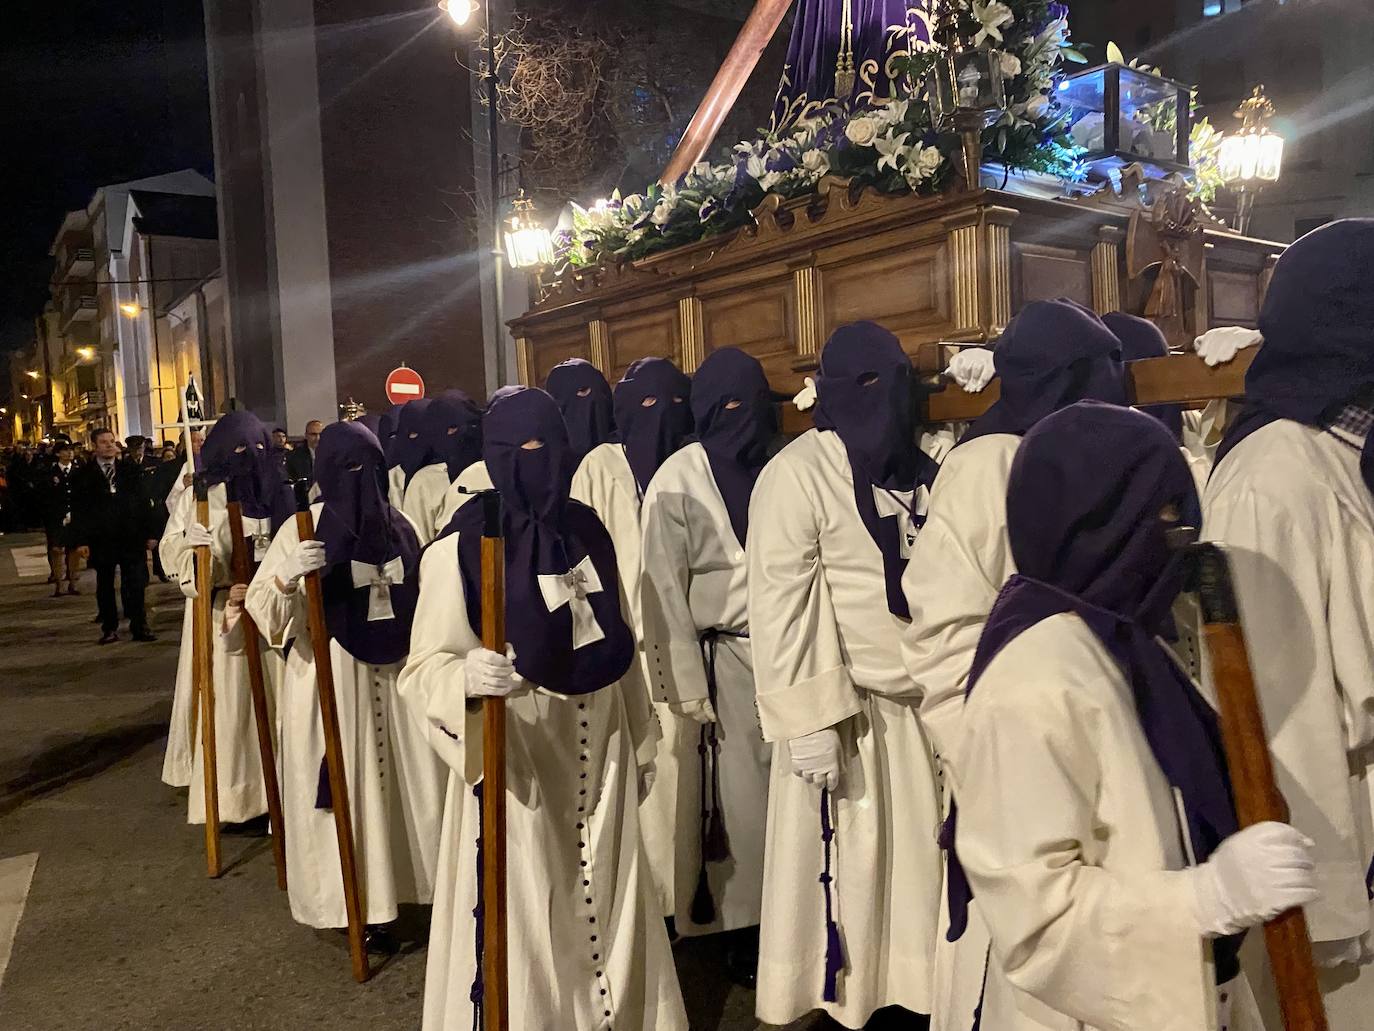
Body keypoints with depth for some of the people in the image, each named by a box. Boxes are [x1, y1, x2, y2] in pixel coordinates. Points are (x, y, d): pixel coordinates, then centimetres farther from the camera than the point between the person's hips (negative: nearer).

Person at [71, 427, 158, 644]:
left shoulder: (131, 470, 9)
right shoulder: (83, 475, 5)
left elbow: (144, 502, 8)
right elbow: (78, 510, 2)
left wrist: (150, 533, 4)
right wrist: (81, 540, -6)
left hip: (132, 537, 0)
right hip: (101, 539, 0)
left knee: (136, 584, -2)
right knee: (105, 586, 7)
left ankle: (139, 627, 3)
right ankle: (109, 628, 15)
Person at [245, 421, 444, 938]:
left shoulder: (398, 525, 5)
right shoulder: (303, 528, -7)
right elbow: (261, 608, -14)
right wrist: (285, 576, -33)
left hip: (395, 673, 5)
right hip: (329, 677, -4)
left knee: (409, 782, 10)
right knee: (343, 786, 3)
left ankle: (401, 879, 29)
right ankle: (351, 898, 19)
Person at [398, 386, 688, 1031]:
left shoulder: (587, 529, 2)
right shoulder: (461, 547, -14)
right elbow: (423, 668, -15)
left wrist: (640, 739, 15)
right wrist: (467, 675, -37)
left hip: (599, 749, 5)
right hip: (517, 755, -5)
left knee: (607, 902, 18)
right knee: (526, 917, 7)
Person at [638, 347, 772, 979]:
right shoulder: (679, 477, -5)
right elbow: (665, 589, -7)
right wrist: (685, 685, -11)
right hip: (725, 659, -4)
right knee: (735, 800, 4)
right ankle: (740, 930, 22)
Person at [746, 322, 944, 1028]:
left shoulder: (920, 469, 8)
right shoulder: (797, 473, -12)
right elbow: (781, 605, -15)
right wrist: (809, 722, -19)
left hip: (920, 698, 6)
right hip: (842, 707, -6)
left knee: (914, 853, 14)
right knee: (845, 862, 4)